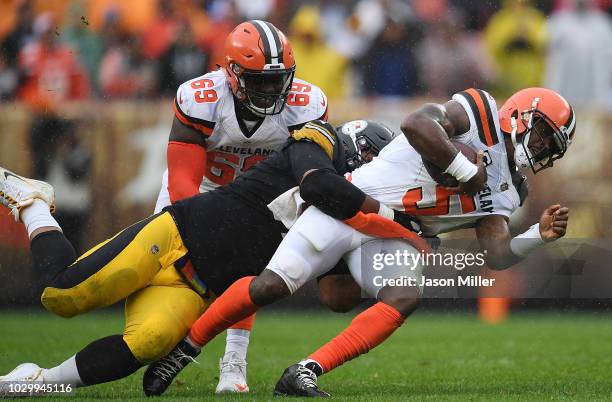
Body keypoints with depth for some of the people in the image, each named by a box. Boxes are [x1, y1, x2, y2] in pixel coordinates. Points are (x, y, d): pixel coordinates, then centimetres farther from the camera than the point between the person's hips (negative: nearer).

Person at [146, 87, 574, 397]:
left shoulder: (501, 194, 15)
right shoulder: (479, 113, -5)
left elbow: (498, 255, 5)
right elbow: (416, 124, -24)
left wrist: (539, 236, -12)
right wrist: (464, 170, -18)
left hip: (392, 238, 6)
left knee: (405, 297, -25)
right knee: (273, 285, -15)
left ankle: (305, 373, -26)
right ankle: (185, 348, 5)